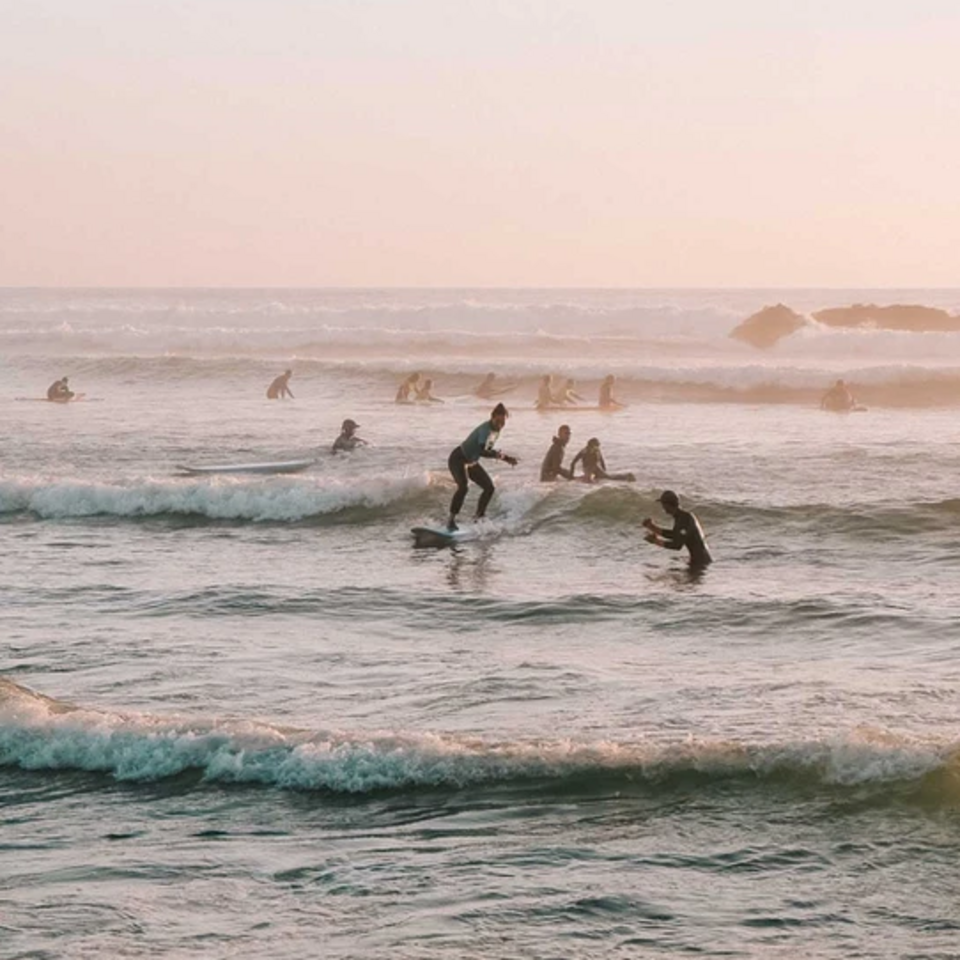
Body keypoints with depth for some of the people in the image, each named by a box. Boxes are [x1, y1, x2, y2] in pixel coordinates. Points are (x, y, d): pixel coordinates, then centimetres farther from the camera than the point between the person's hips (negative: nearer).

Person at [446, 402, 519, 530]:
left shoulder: (496, 430, 0)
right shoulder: (486, 429, -28)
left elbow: (488, 450, 12)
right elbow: (482, 451, -39)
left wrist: (506, 458, 5)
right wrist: (499, 455, -55)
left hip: (471, 462, 9)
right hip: (458, 459, -9)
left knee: (489, 487, 5)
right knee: (463, 487, -29)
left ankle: (478, 517, 17)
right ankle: (451, 520, -23)